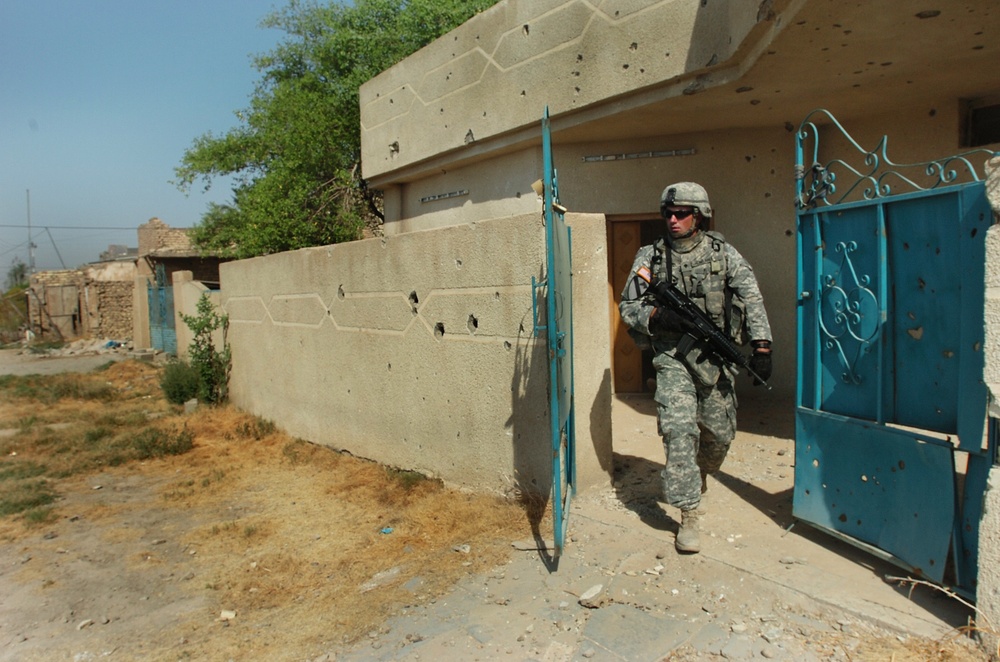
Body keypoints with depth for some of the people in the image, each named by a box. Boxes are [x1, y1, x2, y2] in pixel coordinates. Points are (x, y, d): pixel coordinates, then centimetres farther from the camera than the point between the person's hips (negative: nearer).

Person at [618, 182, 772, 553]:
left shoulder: (723, 253, 2)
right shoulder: (650, 256, 2)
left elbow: (752, 299, -2)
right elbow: (627, 306, 2)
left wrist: (761, 347, -12)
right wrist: (657, 315, -18)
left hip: (715, 355, 2)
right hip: (672, 356, -1)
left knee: (719, 433, 10)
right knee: (679, 429, -13)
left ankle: (700, 472, 44)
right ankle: (689, 516, -3)